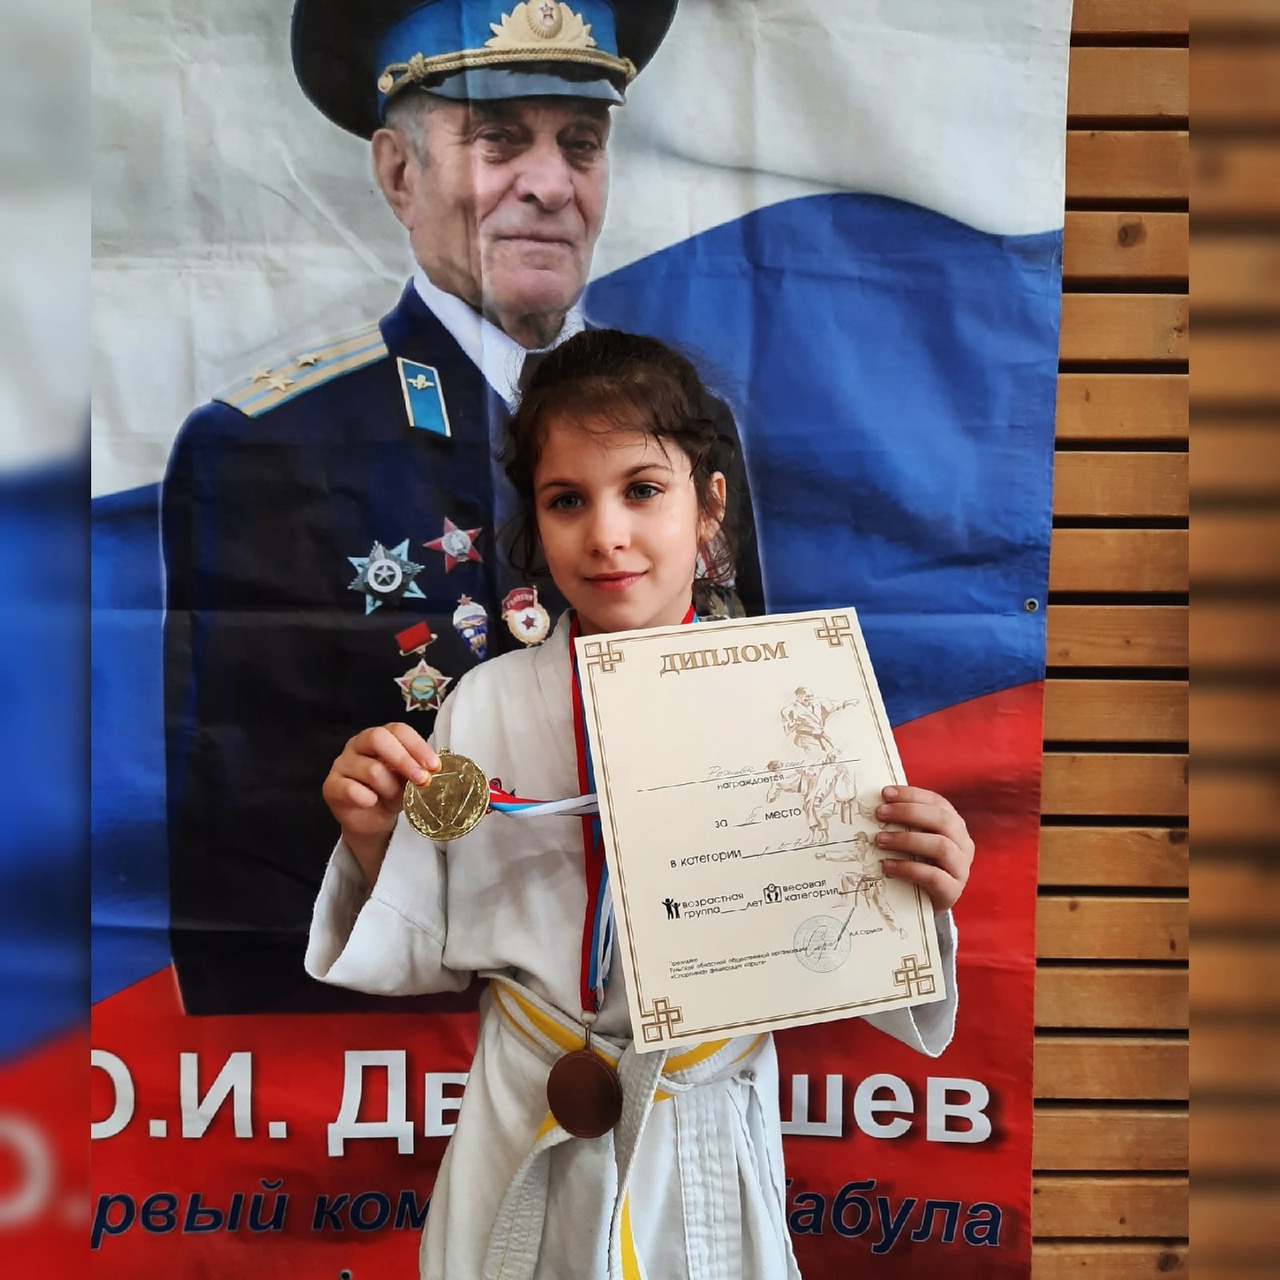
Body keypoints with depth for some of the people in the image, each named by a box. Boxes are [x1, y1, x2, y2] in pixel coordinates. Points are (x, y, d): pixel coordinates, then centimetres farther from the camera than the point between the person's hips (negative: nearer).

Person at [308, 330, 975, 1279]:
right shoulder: (487, 704, -8)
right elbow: (434, 954, 1)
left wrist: (913, 901, -22)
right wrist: (374, 843, -16)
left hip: (710, 1143, 0)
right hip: (528, 1144, 1)